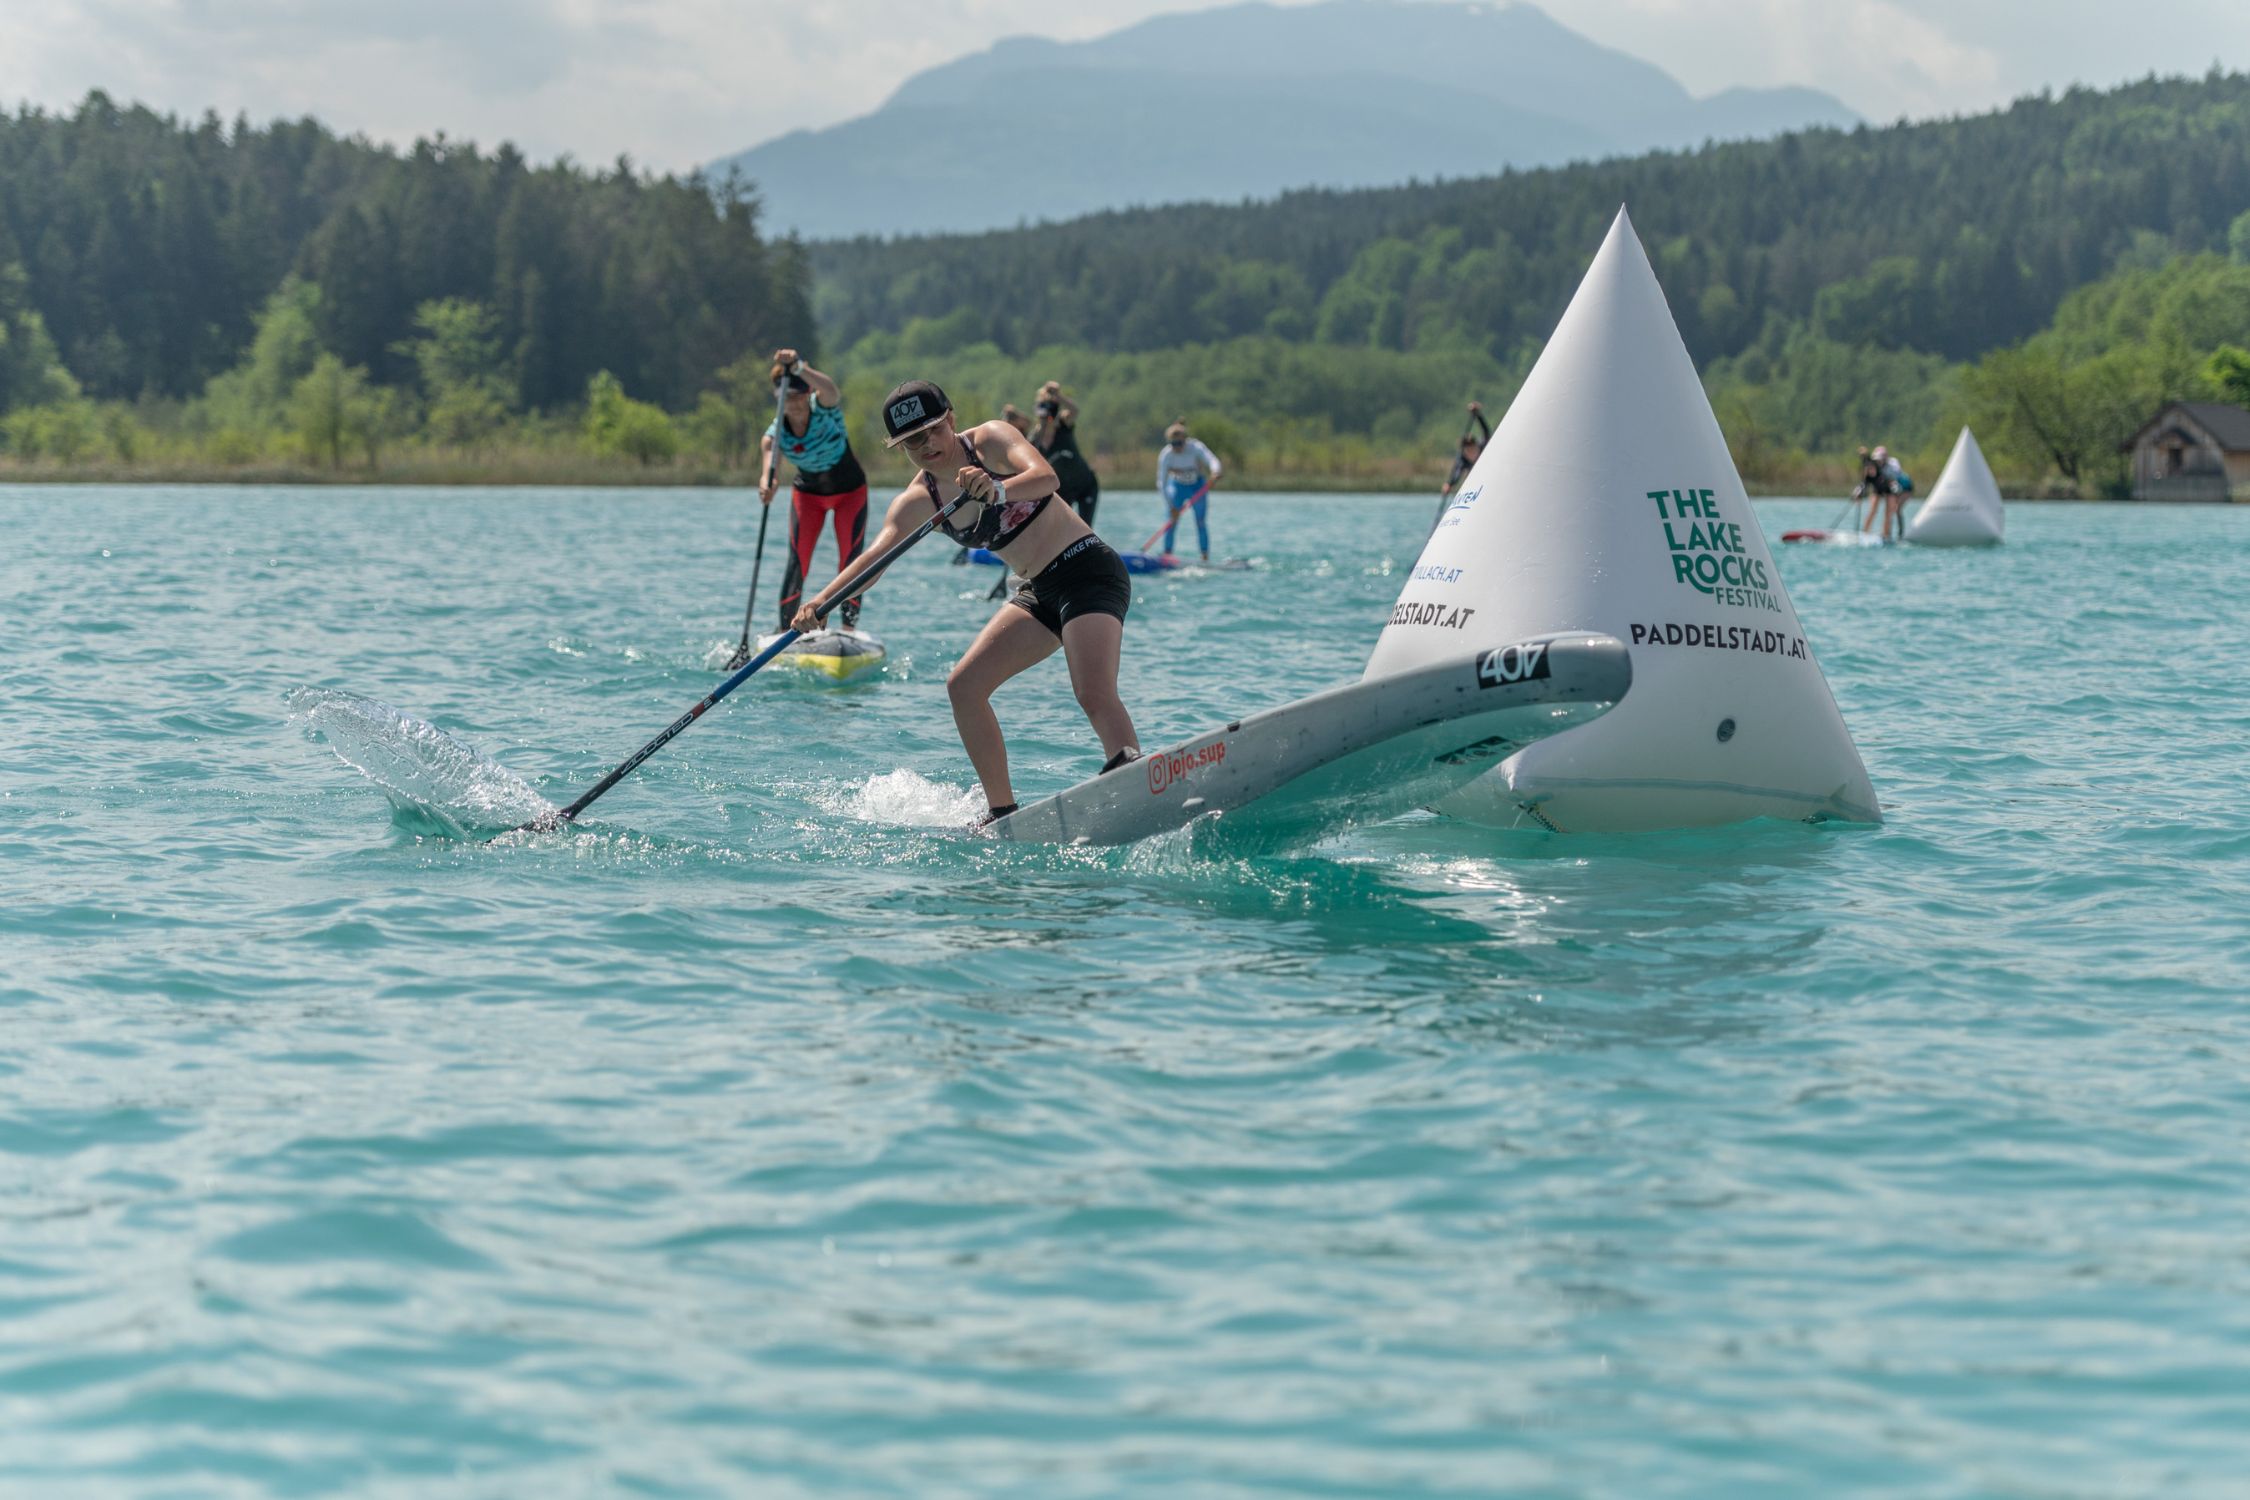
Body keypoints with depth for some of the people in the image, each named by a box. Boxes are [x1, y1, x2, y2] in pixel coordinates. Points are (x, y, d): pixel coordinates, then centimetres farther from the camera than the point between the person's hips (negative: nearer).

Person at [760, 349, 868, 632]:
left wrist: (797, 367, -67)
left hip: (849, 491, -2)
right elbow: (769, 458, -38)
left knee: (850, 562, -8)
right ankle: (785, 632, -2)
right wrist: (767, 483, -62)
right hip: (807, 492, 2)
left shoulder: (824, 408, -25)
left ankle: (848, 631, -3)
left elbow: (829, 390, -50)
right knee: (797, 563, -8)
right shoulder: (775, 433, -20)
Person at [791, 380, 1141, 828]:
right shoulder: (917, 502, 5)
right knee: (964, 685, 0)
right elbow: (875, 556, -10)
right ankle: (1002, 812, 5)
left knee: (1095, 694, -27)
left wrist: (998, 491, -50)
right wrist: (823, 599, -29)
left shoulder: (991, 440, -10)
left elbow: (1045, 477, -29)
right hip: (1040, 592, 7)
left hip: (1087, 569, -7)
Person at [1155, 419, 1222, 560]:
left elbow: (1212, 460, -42)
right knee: (1172, 522, -10)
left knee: (1200, 522, -2)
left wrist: (1214, 473, -65)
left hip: (1197, 486, 0)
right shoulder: (1165, 455, -26)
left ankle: (1206, 558, 3)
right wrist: (1170, 506, -33)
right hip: (1177, 486, 0)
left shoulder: (1195, 448, -27)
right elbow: (1162, 483, -26)